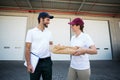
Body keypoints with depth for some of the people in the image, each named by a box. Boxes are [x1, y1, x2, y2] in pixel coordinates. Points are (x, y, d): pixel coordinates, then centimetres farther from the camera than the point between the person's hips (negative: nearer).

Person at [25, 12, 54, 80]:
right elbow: (27, 49, -7)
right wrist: (28, 64, -10)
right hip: (35, 61, -3)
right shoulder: (31, 32, -5)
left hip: (47, 61, 4)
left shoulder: (49, 32, 6)